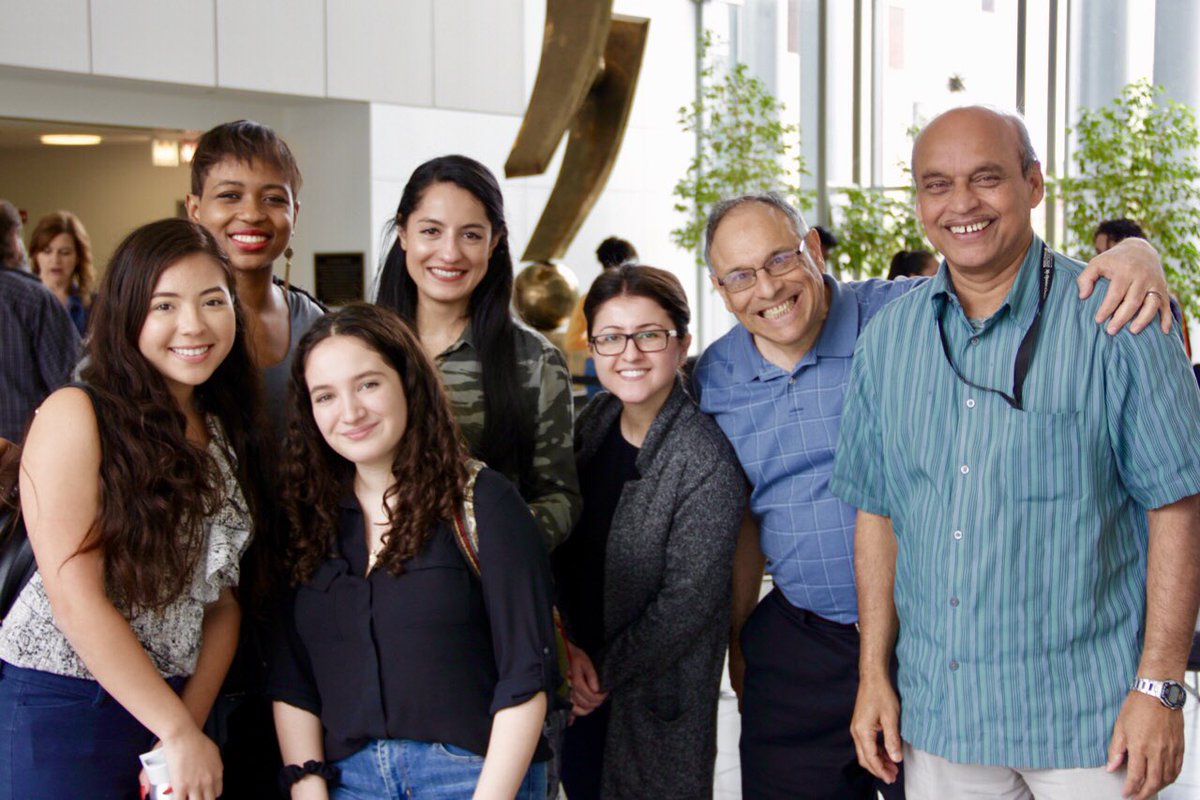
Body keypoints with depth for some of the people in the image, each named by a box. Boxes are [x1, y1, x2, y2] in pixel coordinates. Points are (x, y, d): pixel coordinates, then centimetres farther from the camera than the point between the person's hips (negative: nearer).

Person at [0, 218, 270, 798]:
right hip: (60, 707, -5)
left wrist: (191, 725, -7)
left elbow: (222, 600, 6)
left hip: (172, 703, 6)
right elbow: (75, 598, -16)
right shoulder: (76, 416, -11)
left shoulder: (228, 435, 8)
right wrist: (180, 735, -15)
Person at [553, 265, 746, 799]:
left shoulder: (707, 464, -20)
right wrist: (568, 648, -8)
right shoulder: (593, 424, 0)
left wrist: (604, 673, -11)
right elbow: (563, 552, 4)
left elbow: (688, 603, -19)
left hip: (656, 702, -6)